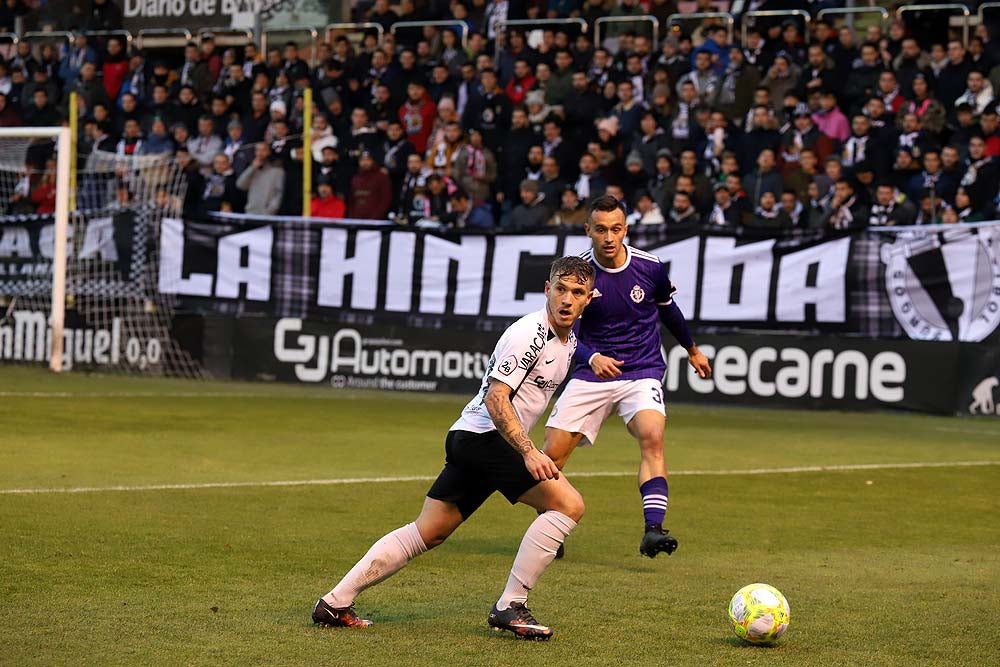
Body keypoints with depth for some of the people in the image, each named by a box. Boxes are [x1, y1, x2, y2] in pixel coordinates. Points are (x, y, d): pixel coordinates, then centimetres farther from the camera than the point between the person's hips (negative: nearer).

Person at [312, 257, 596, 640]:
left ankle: (334, 604, 13)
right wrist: (528, 452, -32)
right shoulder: (530, 333, -16)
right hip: (484, 436, -10)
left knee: (425, 534, 11)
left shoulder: (568, 341, 14)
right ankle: (510, 607, -12)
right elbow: (495, 399, -23)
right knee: (569, 505, -16)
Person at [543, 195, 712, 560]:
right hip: (592, 372, 1)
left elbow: (668, 309, 16)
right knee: (552, 453, -5)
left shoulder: (649, 267, -5)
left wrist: (692, 350, 30)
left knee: (652, 437, -28)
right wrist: (592, 358, -29)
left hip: (642, 372, -1)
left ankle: (653, 530, -33)